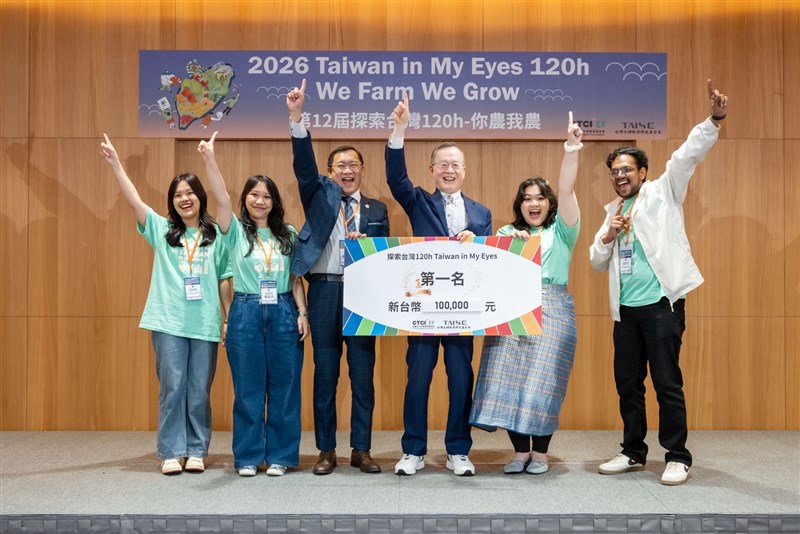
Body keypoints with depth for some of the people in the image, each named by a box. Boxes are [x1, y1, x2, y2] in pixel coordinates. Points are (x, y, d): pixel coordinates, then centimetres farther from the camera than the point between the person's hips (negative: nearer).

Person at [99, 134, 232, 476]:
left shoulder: (216, 235, 9)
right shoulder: (161, 230, 9)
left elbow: (223, 280, 10)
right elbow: (134, 200, -2)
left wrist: (230, 319, 7)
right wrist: (115, 163, -12)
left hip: (205, 324, 0)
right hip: (168, 321, 0)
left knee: (199, 391, 4)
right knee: (172, 387, -1)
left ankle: (196, 451, 14)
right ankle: (172, 452, 7)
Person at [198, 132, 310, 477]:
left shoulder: (288, 235, 11)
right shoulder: (236, 231, 4)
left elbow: (296, 278, 10)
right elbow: (221, 198, -12)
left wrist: (302, 313, 0)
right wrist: (209, 159, -25)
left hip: (283, 312, 2)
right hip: (246, 312, -1)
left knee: (284, 386, 4)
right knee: (247, 388, 3)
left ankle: (279, 455, 15)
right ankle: (248, 456, 14)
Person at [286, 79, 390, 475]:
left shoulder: (377, 209, 12)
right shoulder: (319, 195, 10)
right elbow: (303, 162, -6)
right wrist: (297, 116, -18)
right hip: (324, 291, -1)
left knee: (363, 375, 3)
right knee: (325, 374, 4)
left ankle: (361, 450, 13)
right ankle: (326, 450, 13)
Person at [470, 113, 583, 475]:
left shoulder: (561, 231, 11)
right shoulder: (507, 232, 19)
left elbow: (567, 190, -2)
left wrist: (571, 149, -13)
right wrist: (510, 240, -14)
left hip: (551, 311, -2)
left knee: (542, 380, -5)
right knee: (509, 379, -3)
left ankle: (540, 452, 7)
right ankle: (520, 451, 7)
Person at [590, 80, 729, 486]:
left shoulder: (663, 192, 4)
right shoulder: (613, 211, 18)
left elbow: (689, 154, -12)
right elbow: (596, 261, 15)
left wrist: (714, 120, -26)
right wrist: (608, 235, -3)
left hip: (662, 302, -6)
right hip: (626, 308, 6)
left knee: (667, 381, -5)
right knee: (627, 382, 10)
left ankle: (677, 457, 5)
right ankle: (633, 452, 22)